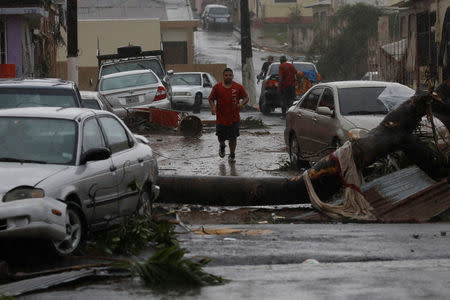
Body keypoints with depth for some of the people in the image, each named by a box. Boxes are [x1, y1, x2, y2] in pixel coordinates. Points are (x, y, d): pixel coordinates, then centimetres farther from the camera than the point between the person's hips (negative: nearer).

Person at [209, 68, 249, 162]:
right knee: (221, 137, 7)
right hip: (221, 118, 0)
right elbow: (211, 98, 7)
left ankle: (232, 155, 18)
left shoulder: (238, 87, 0)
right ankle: (222, 146, 41)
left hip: (234, 118, 0)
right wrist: (213, 106, -12)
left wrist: (242, 104, -14)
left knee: (233, 138, 1)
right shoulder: (217, 87, 0)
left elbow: (246, 97, 7)